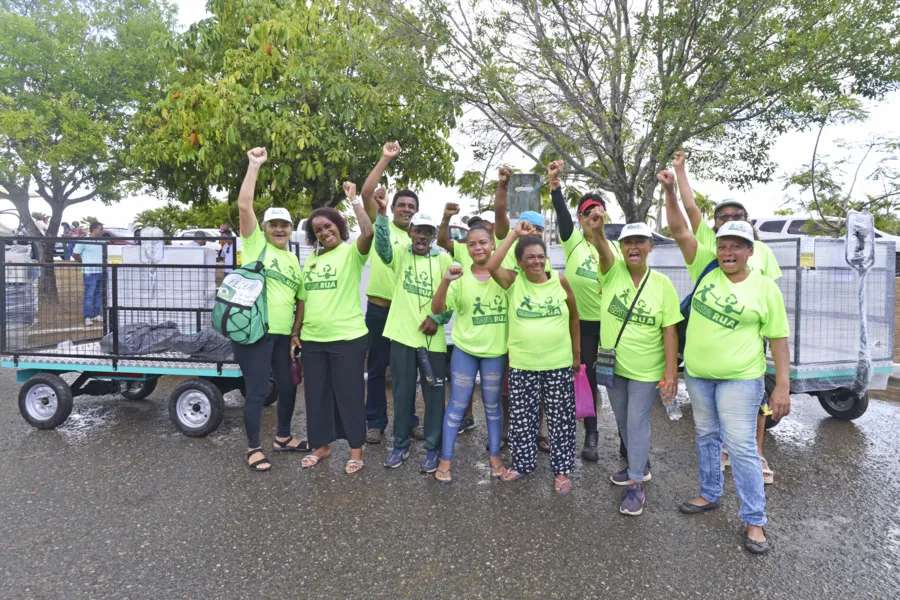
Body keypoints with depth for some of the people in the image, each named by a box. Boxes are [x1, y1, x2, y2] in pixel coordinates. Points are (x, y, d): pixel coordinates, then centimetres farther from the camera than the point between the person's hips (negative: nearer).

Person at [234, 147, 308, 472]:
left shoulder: (293, 259, 15)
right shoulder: (255, 244, -1)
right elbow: (244, 206, -14)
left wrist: (296, 332, 11)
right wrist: (254, 166, -14)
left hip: (283, 335, 6)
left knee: (288, 387, 15)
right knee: (257, 391, 0)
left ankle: (283, 438, 35)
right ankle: (254, 448, 19)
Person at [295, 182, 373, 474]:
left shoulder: (351, 252, -4)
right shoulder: (311, 259, 15)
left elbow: (368, 233, -27)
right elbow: (304, 300, 17)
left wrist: (354, 199, -18)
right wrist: (295, 333, 14)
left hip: (347, 338, -6)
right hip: (312, 340, 7)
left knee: (349, 393, 4)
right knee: (316, 394, 14)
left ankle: (356, 449, 18)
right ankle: (321, 445, 31)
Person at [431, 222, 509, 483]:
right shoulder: (460, 275, -7)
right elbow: (437, 309, -12)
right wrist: (446, 280, -30)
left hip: (496, 350, 1)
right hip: (465, 349, -1)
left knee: (493, 405, 15)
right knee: (457, 405, 7)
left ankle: (495, 457, 29)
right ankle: (446, 459, 19)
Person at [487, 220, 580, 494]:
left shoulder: (560, 281, -2)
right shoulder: (513, 281, -3)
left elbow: (574, 316, 9)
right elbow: (491, 266, -22)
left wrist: (577, 352, 11)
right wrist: (514, 234, -19)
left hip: (559, 364, 0)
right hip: (522, 365, 0)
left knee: (560, 419, 8)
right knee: (521, 418, 11)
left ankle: (562, 470, 25)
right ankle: (523, 463, 32)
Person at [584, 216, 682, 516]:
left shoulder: (662, 284, -11)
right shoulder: (613, 270, -9)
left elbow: (669, 330, -10)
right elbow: (602, 250, -32)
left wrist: (671, 371, -14)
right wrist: (597, 230, -55)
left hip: (646, 370, -3)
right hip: (613, 365, 3)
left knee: (637, 423, 2)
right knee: (623, 422, 18)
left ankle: (636, 485, 15)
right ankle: (639, 466, 40)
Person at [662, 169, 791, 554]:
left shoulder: (765, 289, -9)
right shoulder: (705, 266, -2)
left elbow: (778, 339, -5)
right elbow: (680, 231, -8)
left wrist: (783, 386, -10)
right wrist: (670, 192, -20)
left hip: (739, 379, -4)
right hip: (697, 374, 4)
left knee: (741, 447, -2)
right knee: (706, 437, 18)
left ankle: (754, 521, 12)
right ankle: (709, 494, 37)